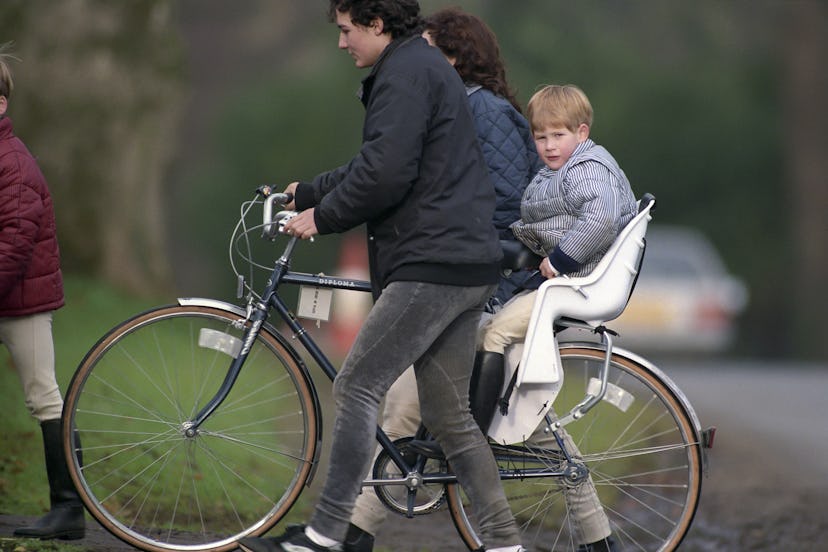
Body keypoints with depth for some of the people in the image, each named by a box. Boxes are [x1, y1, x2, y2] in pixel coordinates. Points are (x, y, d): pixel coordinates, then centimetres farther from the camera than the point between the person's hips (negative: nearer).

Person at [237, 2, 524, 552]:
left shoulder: (406, 73, -11)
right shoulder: (425, 67, 22)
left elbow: (385, 174, -21)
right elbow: (374, 164, 29)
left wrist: (322, 217, -8)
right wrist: (305, 194, 26)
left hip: (433, 266, -10)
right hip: (465, 264, 10)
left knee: (357, 387, -10)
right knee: (449, 415, 11)